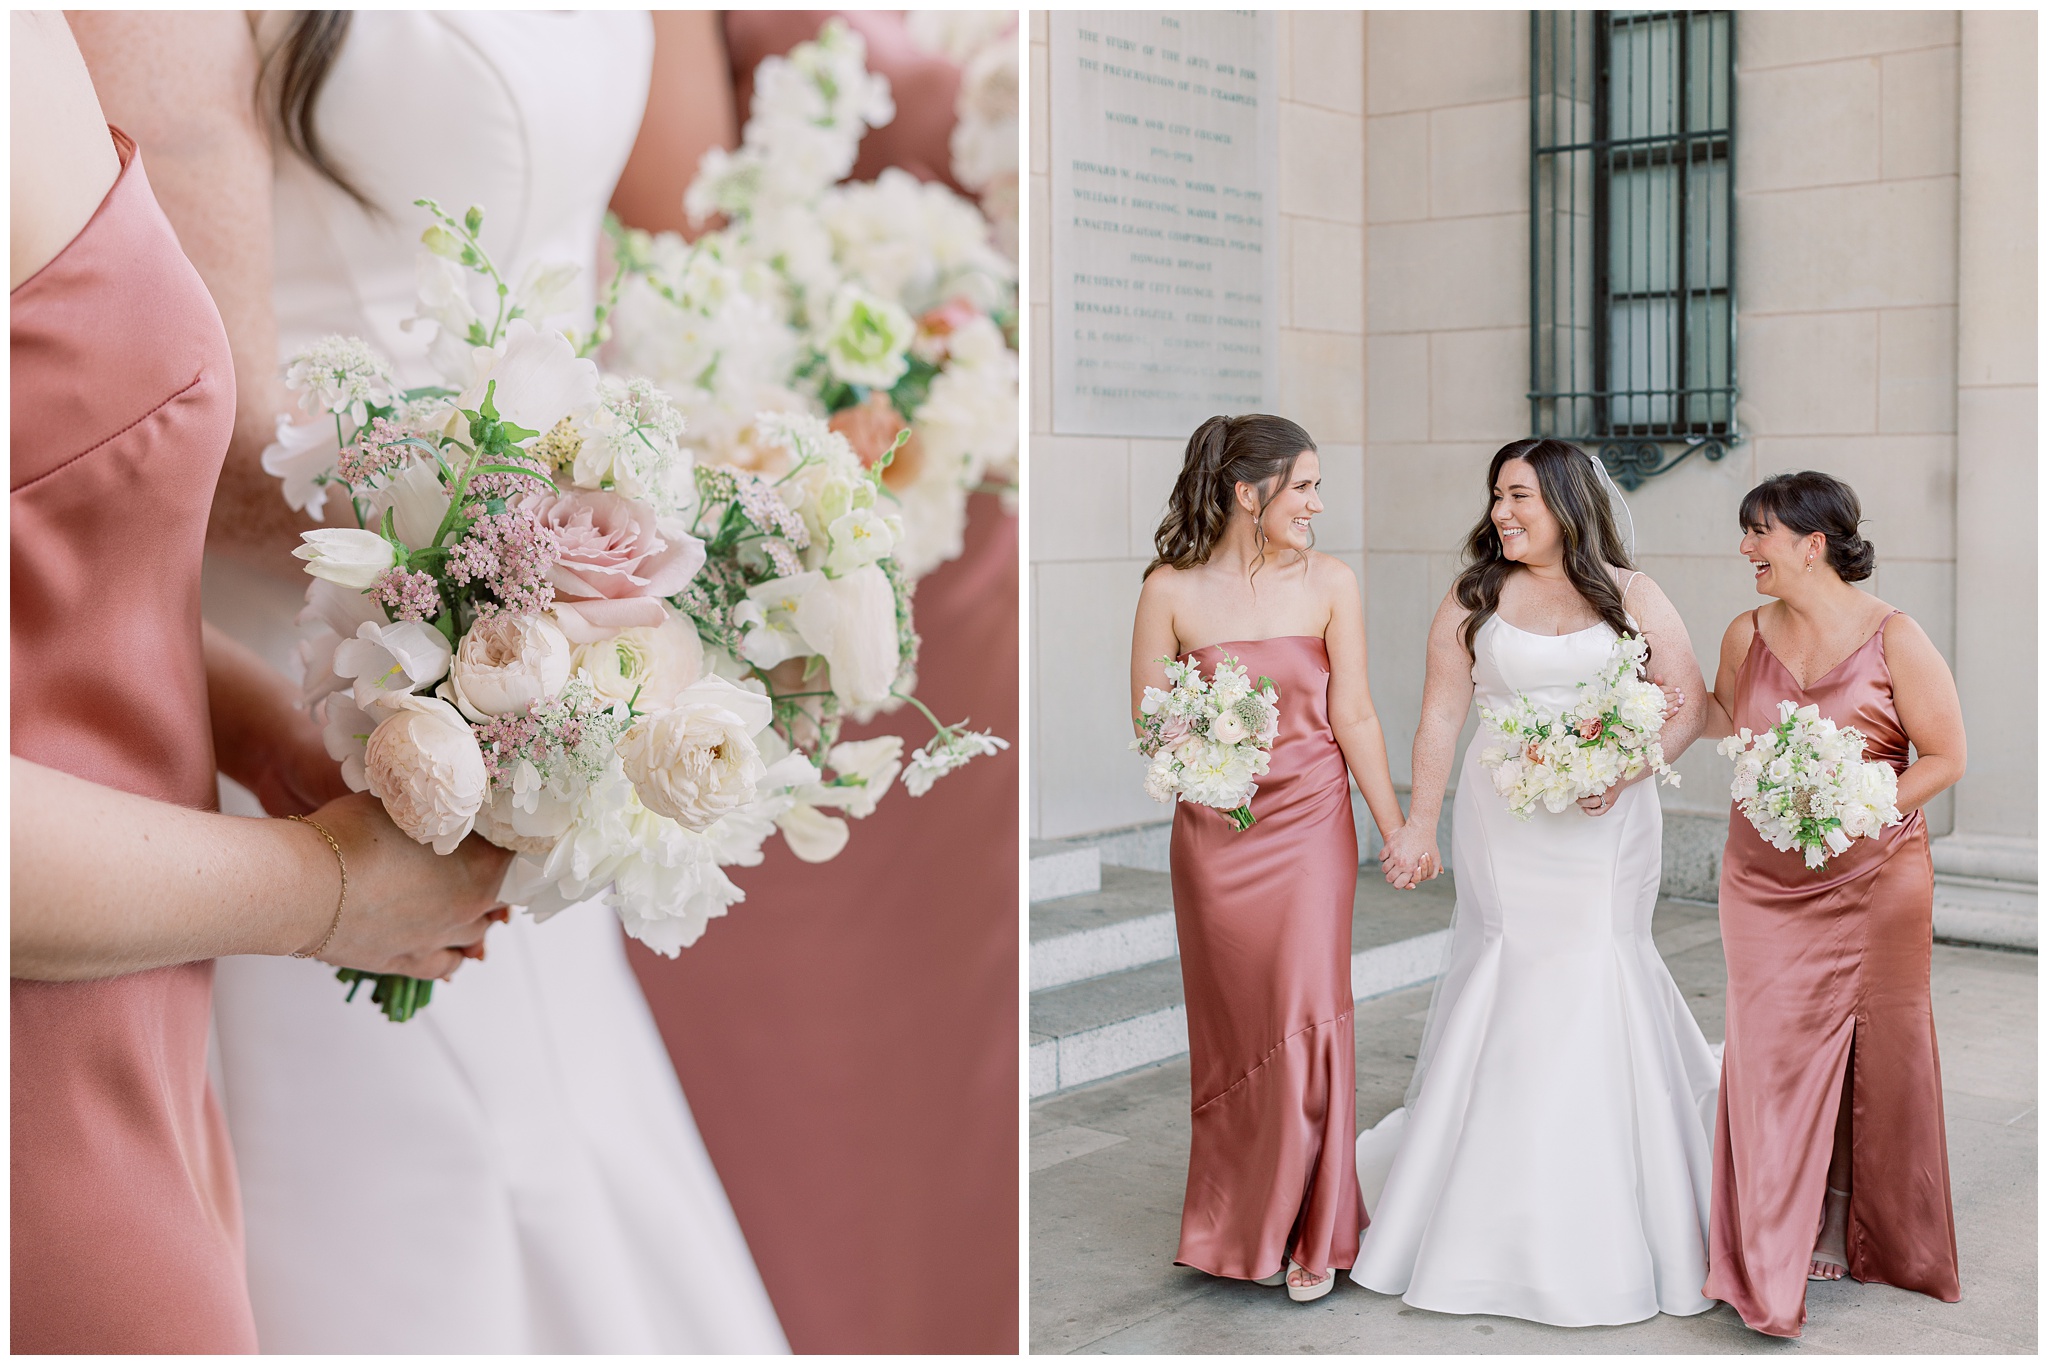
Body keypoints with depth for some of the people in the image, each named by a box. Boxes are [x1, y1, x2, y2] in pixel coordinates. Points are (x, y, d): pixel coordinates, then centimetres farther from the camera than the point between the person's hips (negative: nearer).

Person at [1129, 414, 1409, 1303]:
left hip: (1309, 824, 0)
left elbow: (1353, 716, 0)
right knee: (1233, 1023, 8)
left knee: (1307, 1012, -4)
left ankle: (1309, 1233, 13)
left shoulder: (1329, 585, -3)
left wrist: (1398, 828, -1)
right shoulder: (1172, 590, -5)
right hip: (1214, 830, 0)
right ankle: (1238, 1227, 25)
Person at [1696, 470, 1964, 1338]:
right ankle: (1775, 1266, 7)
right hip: (1764, 883, 3)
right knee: (1773, 1055, -1)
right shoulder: (1747, 635, 3)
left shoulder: (1894, 639, -8)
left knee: (1877, 1060, 9)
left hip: (1873, 880, -2)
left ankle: (1875, 1240, 28)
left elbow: (1945, 756, -5)